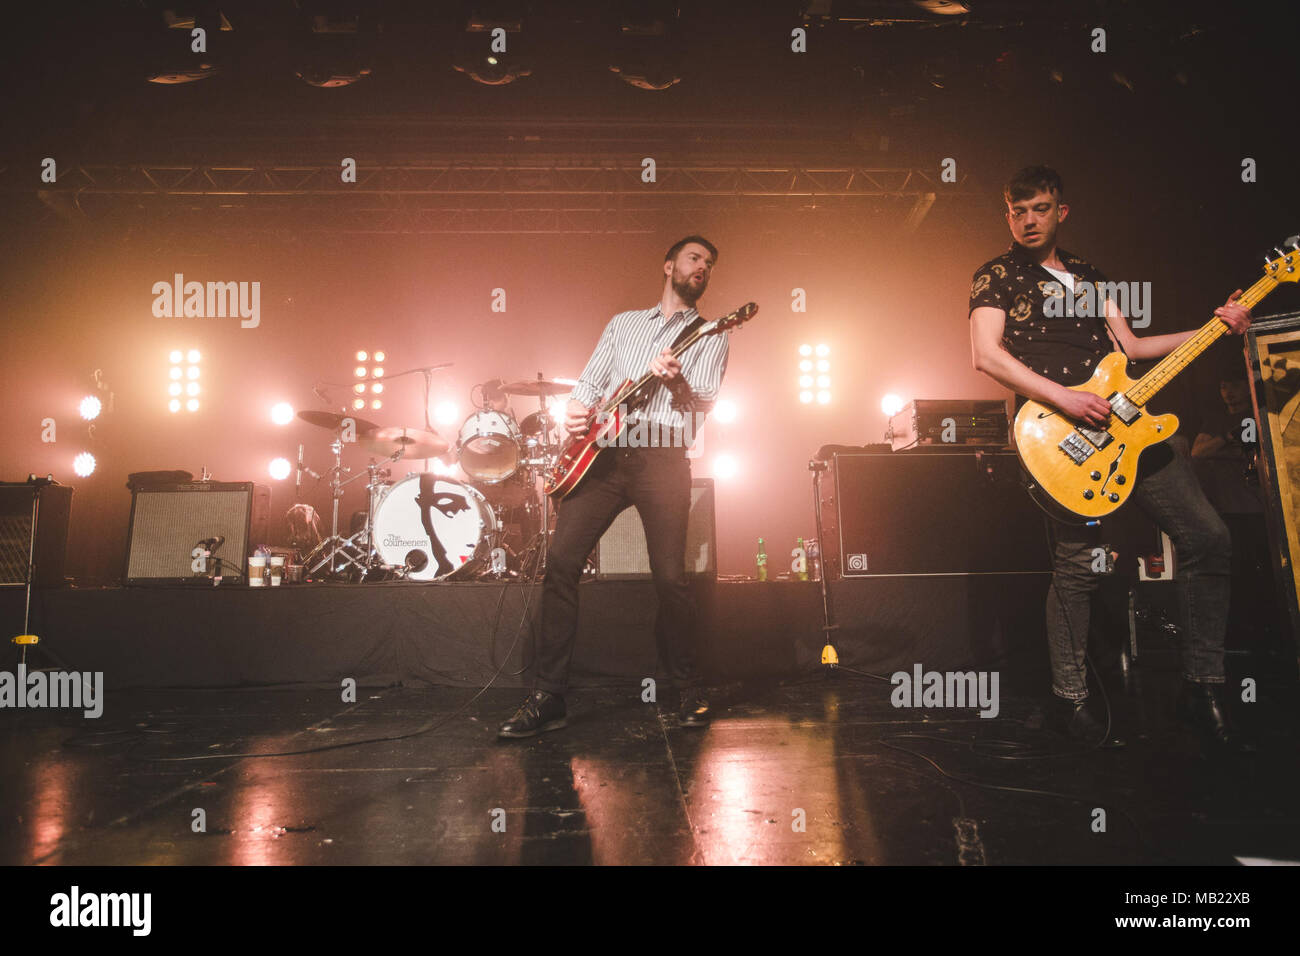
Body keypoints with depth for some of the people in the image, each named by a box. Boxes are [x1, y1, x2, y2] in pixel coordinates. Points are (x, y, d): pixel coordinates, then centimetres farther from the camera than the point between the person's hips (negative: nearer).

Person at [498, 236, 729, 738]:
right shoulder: (622, 323, 23)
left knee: (670, 578, -9)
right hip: (603, 452, 3)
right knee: (560, 561, -9)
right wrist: (575, 409, -3)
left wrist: (675, 381, -23)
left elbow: (703, 406, -1)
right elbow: (589, 381, 20)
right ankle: (548, 699, -3)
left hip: (663, 458, -2)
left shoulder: (709, 337, 13)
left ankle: (690, 691, 14)